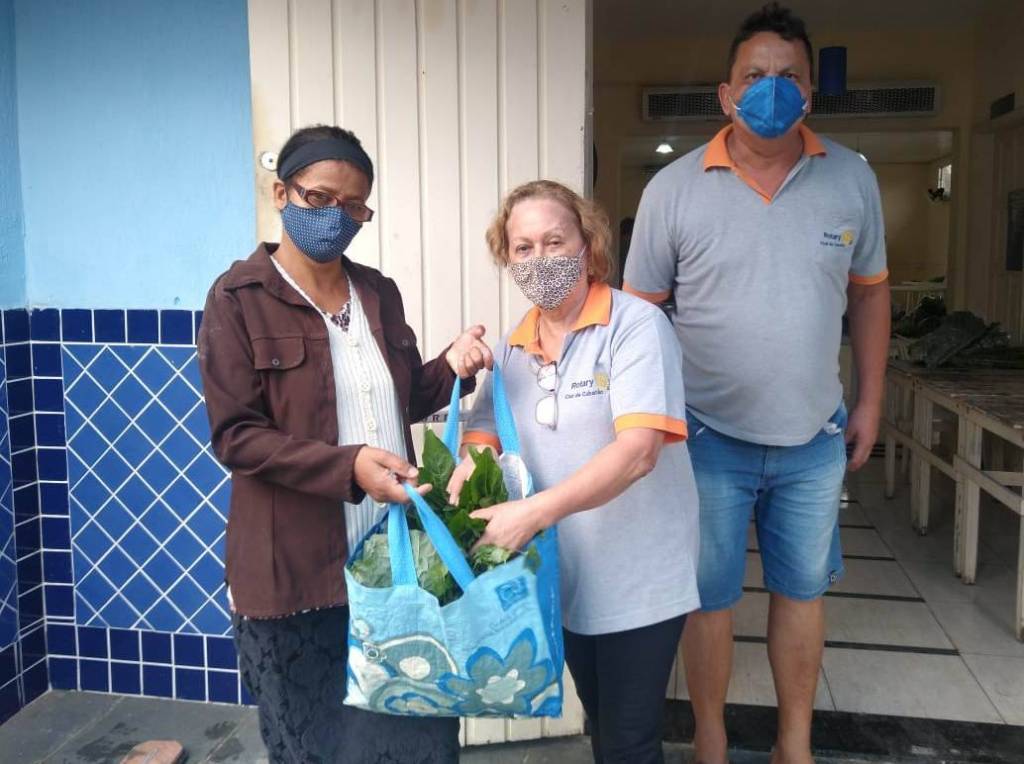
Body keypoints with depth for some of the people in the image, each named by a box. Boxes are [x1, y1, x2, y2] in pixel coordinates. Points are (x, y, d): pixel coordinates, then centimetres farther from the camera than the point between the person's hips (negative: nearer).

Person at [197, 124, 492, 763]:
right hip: (299, 568, -5)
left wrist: (451, 368, -5)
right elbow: (236, 435, -13)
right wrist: (348, 466, -25)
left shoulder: (379, 292, 9)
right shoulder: (240, 298, -7)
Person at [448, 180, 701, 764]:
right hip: (564, 576, 6)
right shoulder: (513, 348, 3)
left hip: (638, 579, -5)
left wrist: (534, 511, -36)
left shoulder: (637, 326, -17)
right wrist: (467, 479, -21)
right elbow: (485, 435, 2)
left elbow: (638, 450, -28)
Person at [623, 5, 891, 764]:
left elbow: (869, 292, 8)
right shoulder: (673, 188, -8)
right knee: (710, 596, 12)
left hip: (815, 436, 3)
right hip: (709, 436, -2)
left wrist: (871, 400, 7)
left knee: (803, 591, 16)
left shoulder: (853, 179, -2)